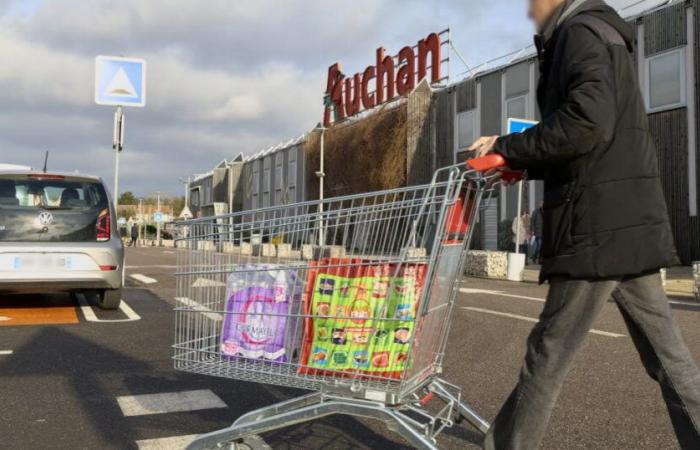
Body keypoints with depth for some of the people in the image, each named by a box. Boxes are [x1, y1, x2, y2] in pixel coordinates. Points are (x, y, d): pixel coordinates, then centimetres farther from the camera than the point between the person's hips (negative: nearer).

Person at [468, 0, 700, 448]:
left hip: (599, 224, -10)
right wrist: (520, 165, 17)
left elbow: (588, 122, -23)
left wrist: (508, 147, -11)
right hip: (630, 220, 10)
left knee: (549, 353, 1)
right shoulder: (604, 38, 24)